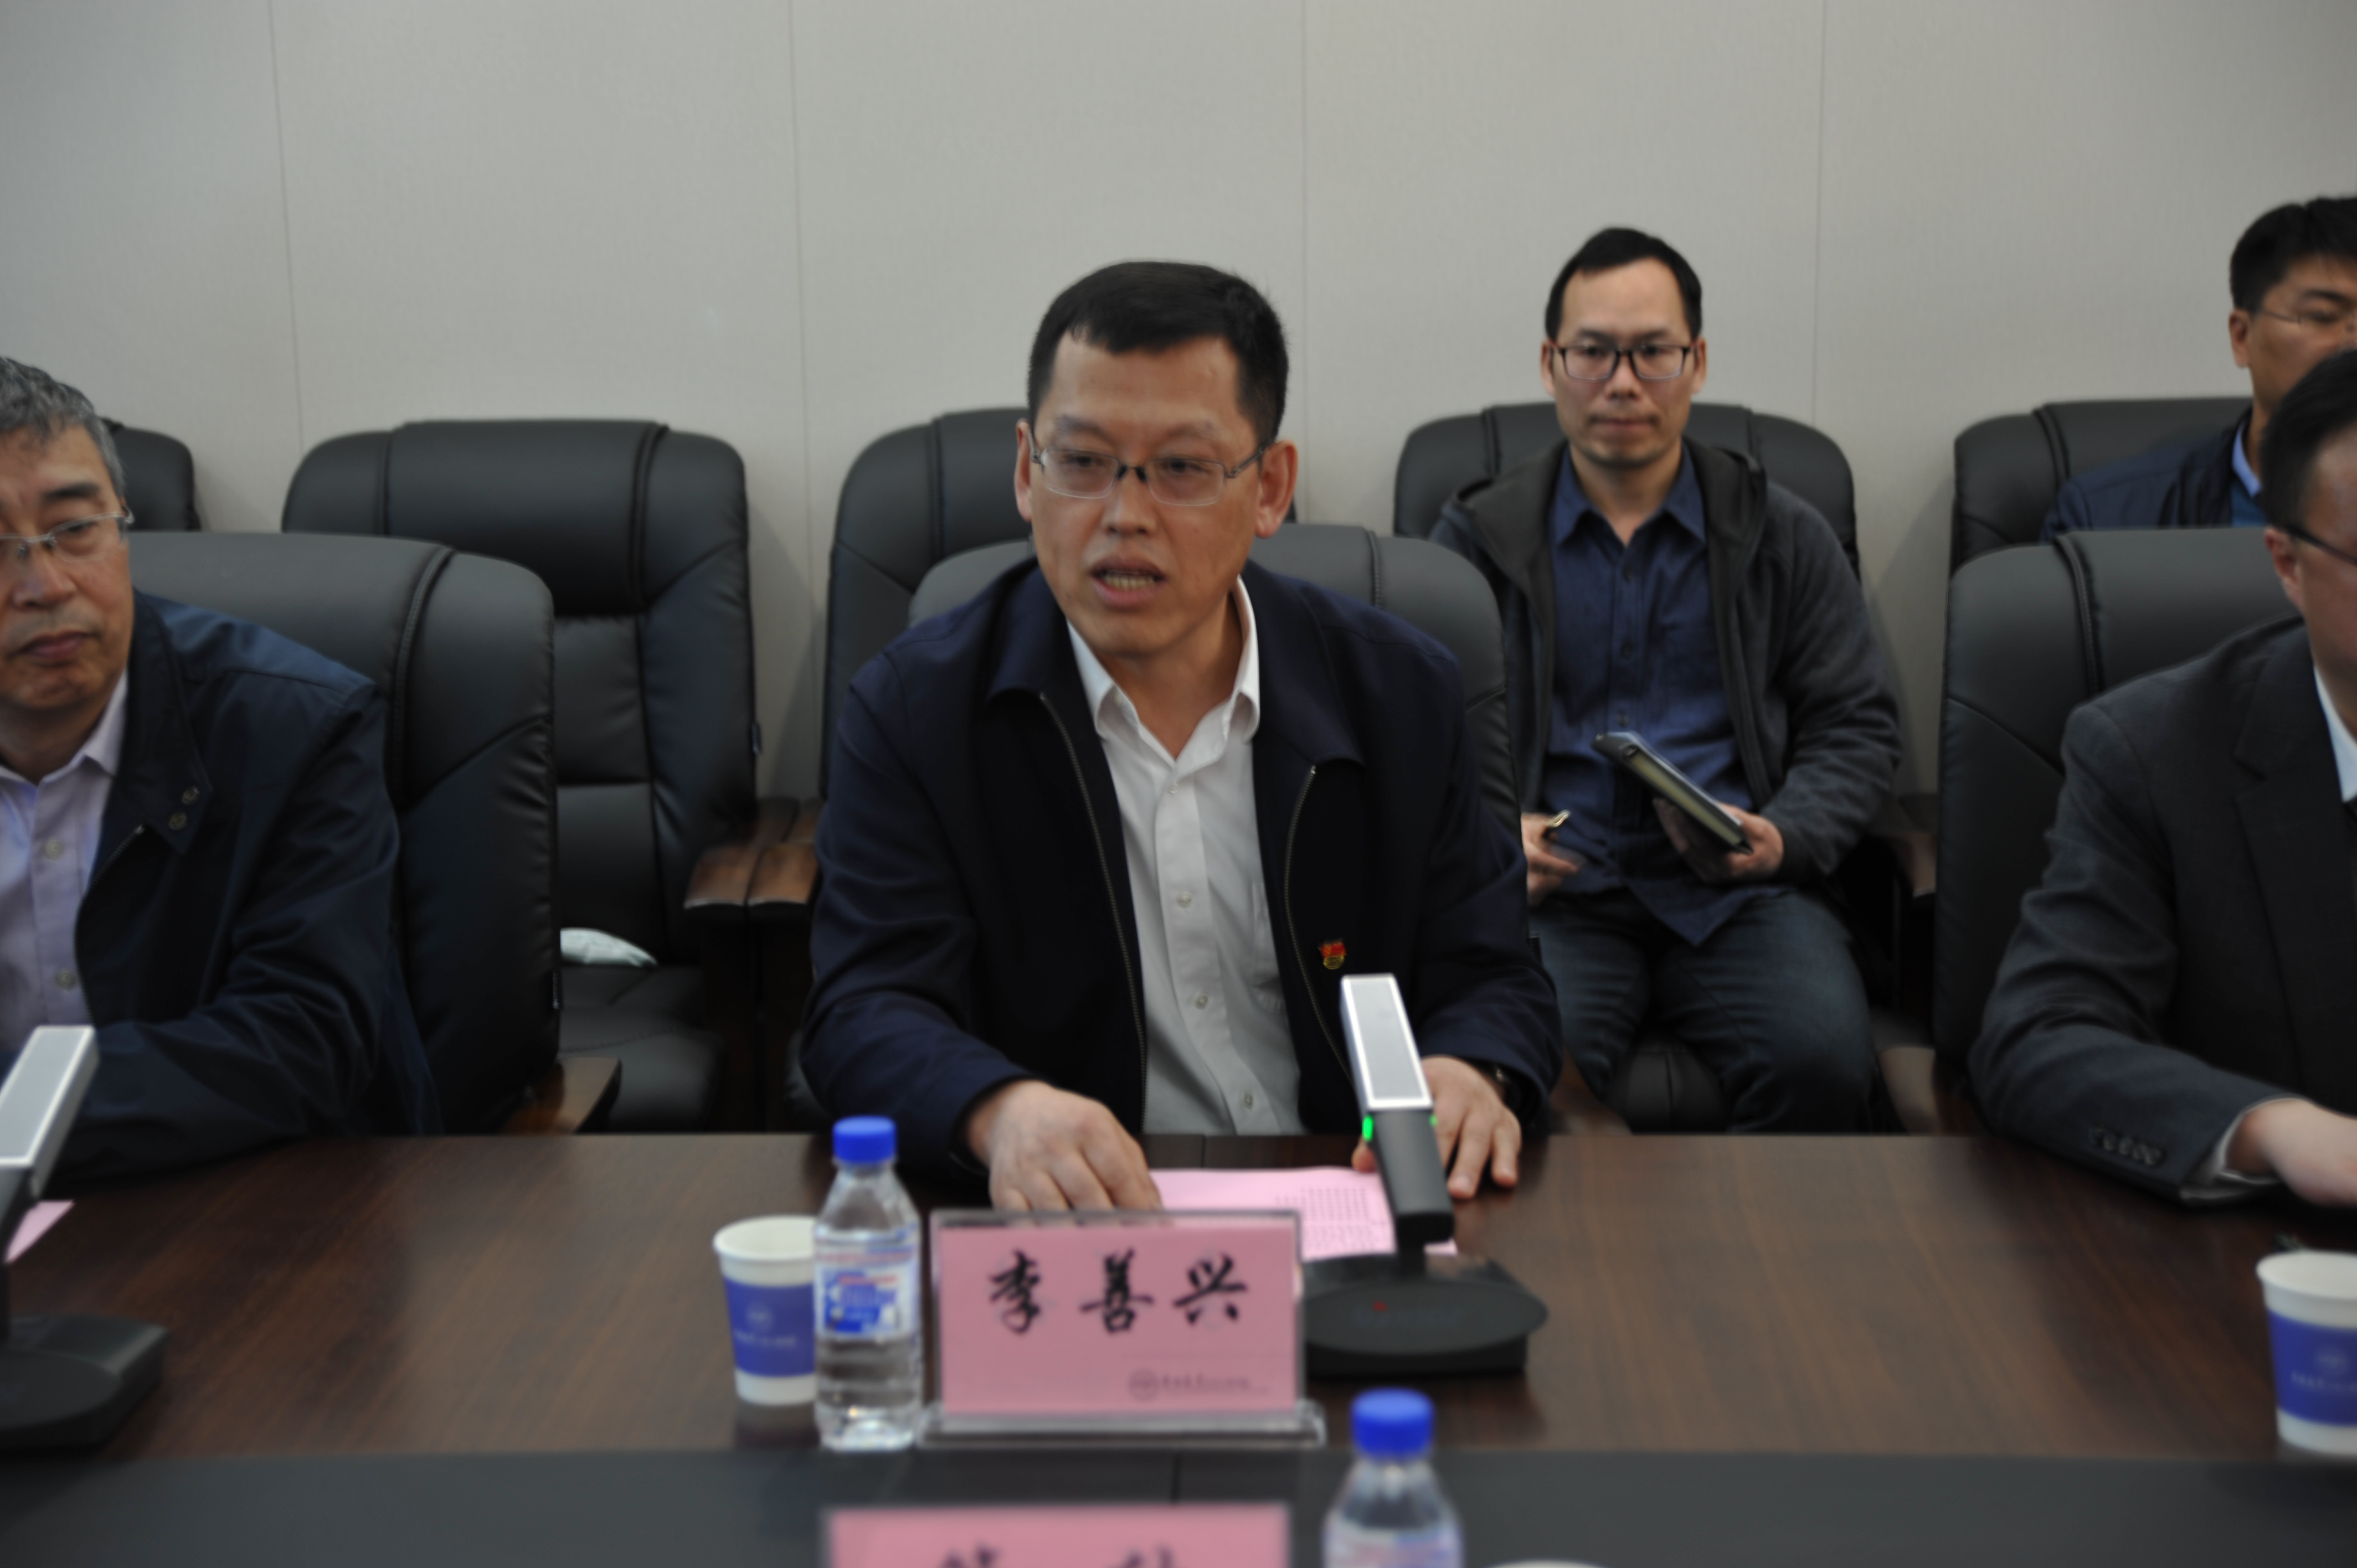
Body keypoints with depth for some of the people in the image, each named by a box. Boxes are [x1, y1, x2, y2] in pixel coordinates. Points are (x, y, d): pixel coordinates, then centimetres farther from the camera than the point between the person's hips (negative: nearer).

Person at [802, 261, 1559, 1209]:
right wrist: (1002, 1112, -32)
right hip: (1057, 1227, -1)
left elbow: (1490, 980, 10)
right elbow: (865, 1014, -9)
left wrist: (1470, 1077, -15)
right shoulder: (911, 710, 0)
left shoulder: (1401, 695, 6)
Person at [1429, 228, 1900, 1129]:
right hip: (1553, 890, -1)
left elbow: (1858, 726, 14)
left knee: (1823, 1064, -29)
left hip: (1736, 893, 1)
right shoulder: (1477, 537, 13)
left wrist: (1784, 838, -6)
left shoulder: (1784, 537, 16)